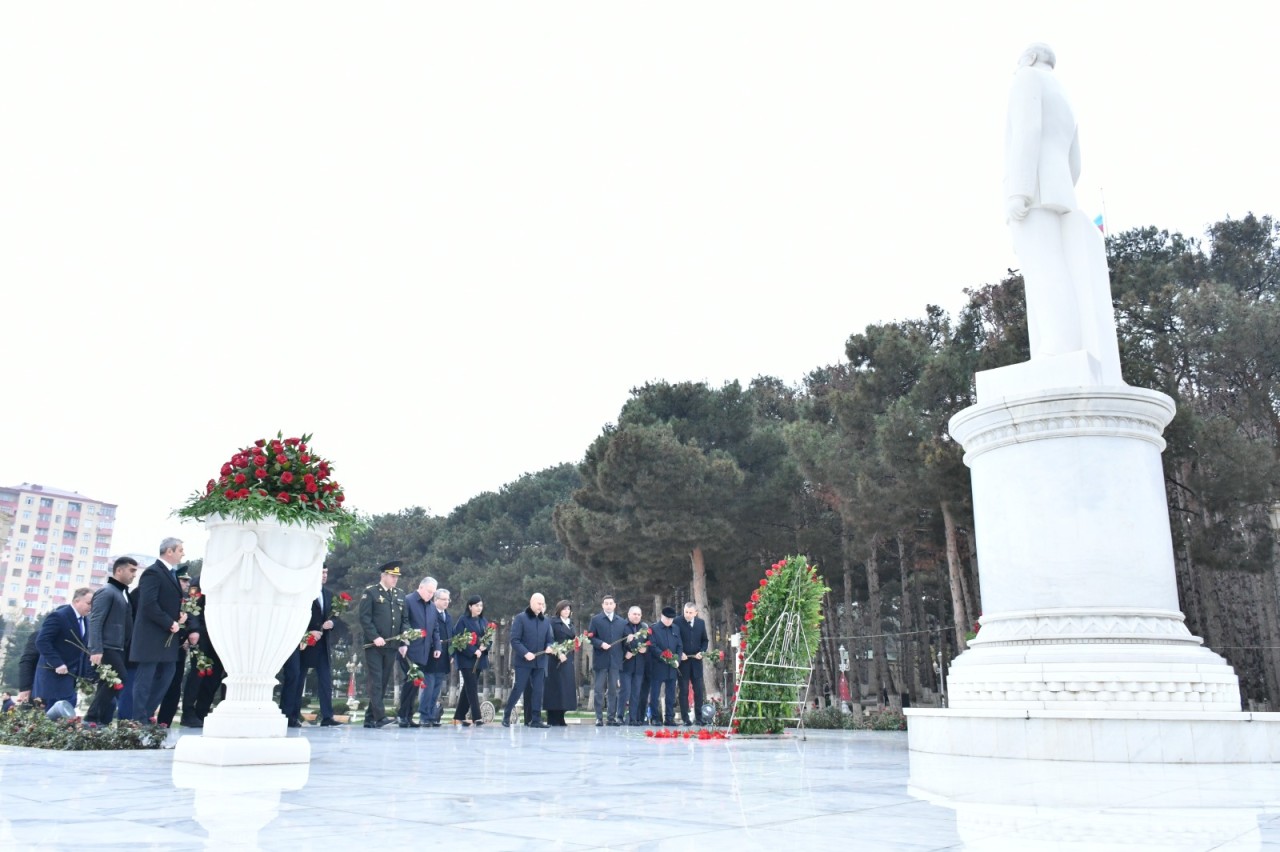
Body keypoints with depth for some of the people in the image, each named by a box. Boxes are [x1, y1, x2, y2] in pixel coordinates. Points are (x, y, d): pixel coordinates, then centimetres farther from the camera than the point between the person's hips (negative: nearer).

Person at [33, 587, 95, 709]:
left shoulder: (86, 620, 12)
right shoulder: (58, 616, -14)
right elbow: (41, 641, -20)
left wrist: (87, 673, 4)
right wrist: (57, 664, -24)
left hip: (72, 674, 8)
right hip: (56, 673, -8)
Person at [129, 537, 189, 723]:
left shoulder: (171, 574, 16)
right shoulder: (153, 572, -14)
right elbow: (148, 604, -23)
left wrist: (181, 615, 4)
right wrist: (170, 623, -19)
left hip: (168, 637, 10)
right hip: (152, 637, -10)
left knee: (166, 677, 13)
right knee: (145, 680, -2)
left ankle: (146, 716, 21)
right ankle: (139, 720, 4)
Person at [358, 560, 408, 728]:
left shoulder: (400, 595, 16)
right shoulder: (370, 593, -1)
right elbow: (364, 618, -8)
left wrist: (403, 643, 6)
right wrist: (375, 637, -18)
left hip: (392, 646, 5)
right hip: (374, 646, -5)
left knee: (384, 682, 6)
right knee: (376, 681, -8)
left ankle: (370, 718, 13)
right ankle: (380, 717, -11)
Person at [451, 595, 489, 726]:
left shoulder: (483, 621, 12)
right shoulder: (463, 620, -7)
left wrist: (485, 646, -8)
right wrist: (474, 651, -20)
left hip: (479, 659, 6)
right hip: (466, 659, -6)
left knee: (468, 688, 11)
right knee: (472, 688, -10)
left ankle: (459, 716, 19)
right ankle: (476, 717, -10)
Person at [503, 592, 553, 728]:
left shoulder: (545, 621, 12)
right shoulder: (520, 618, -4)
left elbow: (549, 640, 16)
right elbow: (514, 640, -9)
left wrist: (549, 647, -7)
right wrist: (525, 653, -20)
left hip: (539, 662, 5)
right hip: (523, 661, -5)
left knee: (538, 691, 3)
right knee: (518, 689, -2)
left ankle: (536, 719, 9)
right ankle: (506, 715, 13)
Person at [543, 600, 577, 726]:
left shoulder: (571, 624, 18)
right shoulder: (553, 623, -3)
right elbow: (550, 640, -10)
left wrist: (575, 643, 2)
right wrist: (558, 654, -19)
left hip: (568, 660, 7)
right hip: (556, 660, -7)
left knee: (566, 687, 4)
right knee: (555, 687, -6)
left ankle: (560, 718, 10)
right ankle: (552, 719, -3)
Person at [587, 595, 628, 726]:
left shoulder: (621, 621, 14)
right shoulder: (595, 619, 5)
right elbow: (590, 637, -1)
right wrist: (601, 644, -15)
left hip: (615, 660, 3)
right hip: (600, 659, -3)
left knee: (613, 690, 5)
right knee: (599, 690, 0)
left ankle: (612, 717, 10)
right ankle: (599, 718, 4)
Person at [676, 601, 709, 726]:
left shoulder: (701, 623, 6)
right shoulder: (677, 622, -7)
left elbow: (705, 640, 12)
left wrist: (702, 652, -4)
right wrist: (680, 654, -13)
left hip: (696, 661, 3)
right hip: (683, 661, -3)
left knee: (699, 690, 4)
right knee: (683, 691, 1)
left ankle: (699, 717, 12)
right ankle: (685, 718, 5)